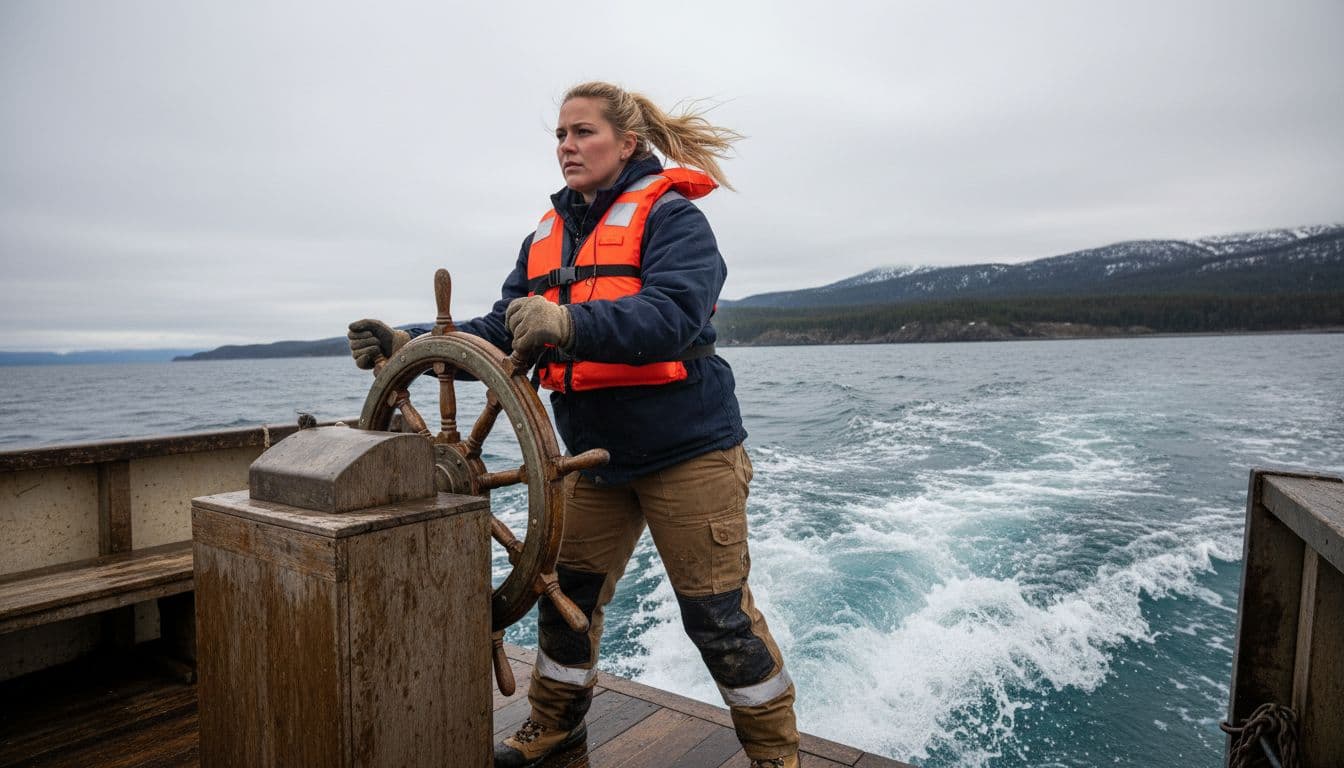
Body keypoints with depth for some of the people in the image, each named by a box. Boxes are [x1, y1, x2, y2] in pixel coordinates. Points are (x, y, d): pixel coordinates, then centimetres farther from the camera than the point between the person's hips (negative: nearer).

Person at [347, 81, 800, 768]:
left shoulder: (670, 216, -8)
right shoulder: (547, 236, 12)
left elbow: (673, 315, -26)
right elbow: (504, 335, 7)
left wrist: (570, 324, -40)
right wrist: (411, 346, -5)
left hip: (687, 452, -6)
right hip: (594, 454, 6)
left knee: (718, 613, 1)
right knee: (567, 592, 14)